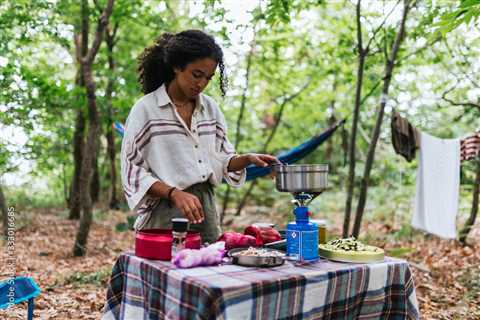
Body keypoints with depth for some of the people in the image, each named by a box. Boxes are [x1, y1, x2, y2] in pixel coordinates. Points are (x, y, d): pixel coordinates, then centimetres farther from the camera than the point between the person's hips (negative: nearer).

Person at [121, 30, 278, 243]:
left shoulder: (210, 108, 8)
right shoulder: (146, 109, -7)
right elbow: (133, 172, -9)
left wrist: (247, 159, -5)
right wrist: (174, 193, -22)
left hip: (205, 211, 5)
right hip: (164, 217, -4)